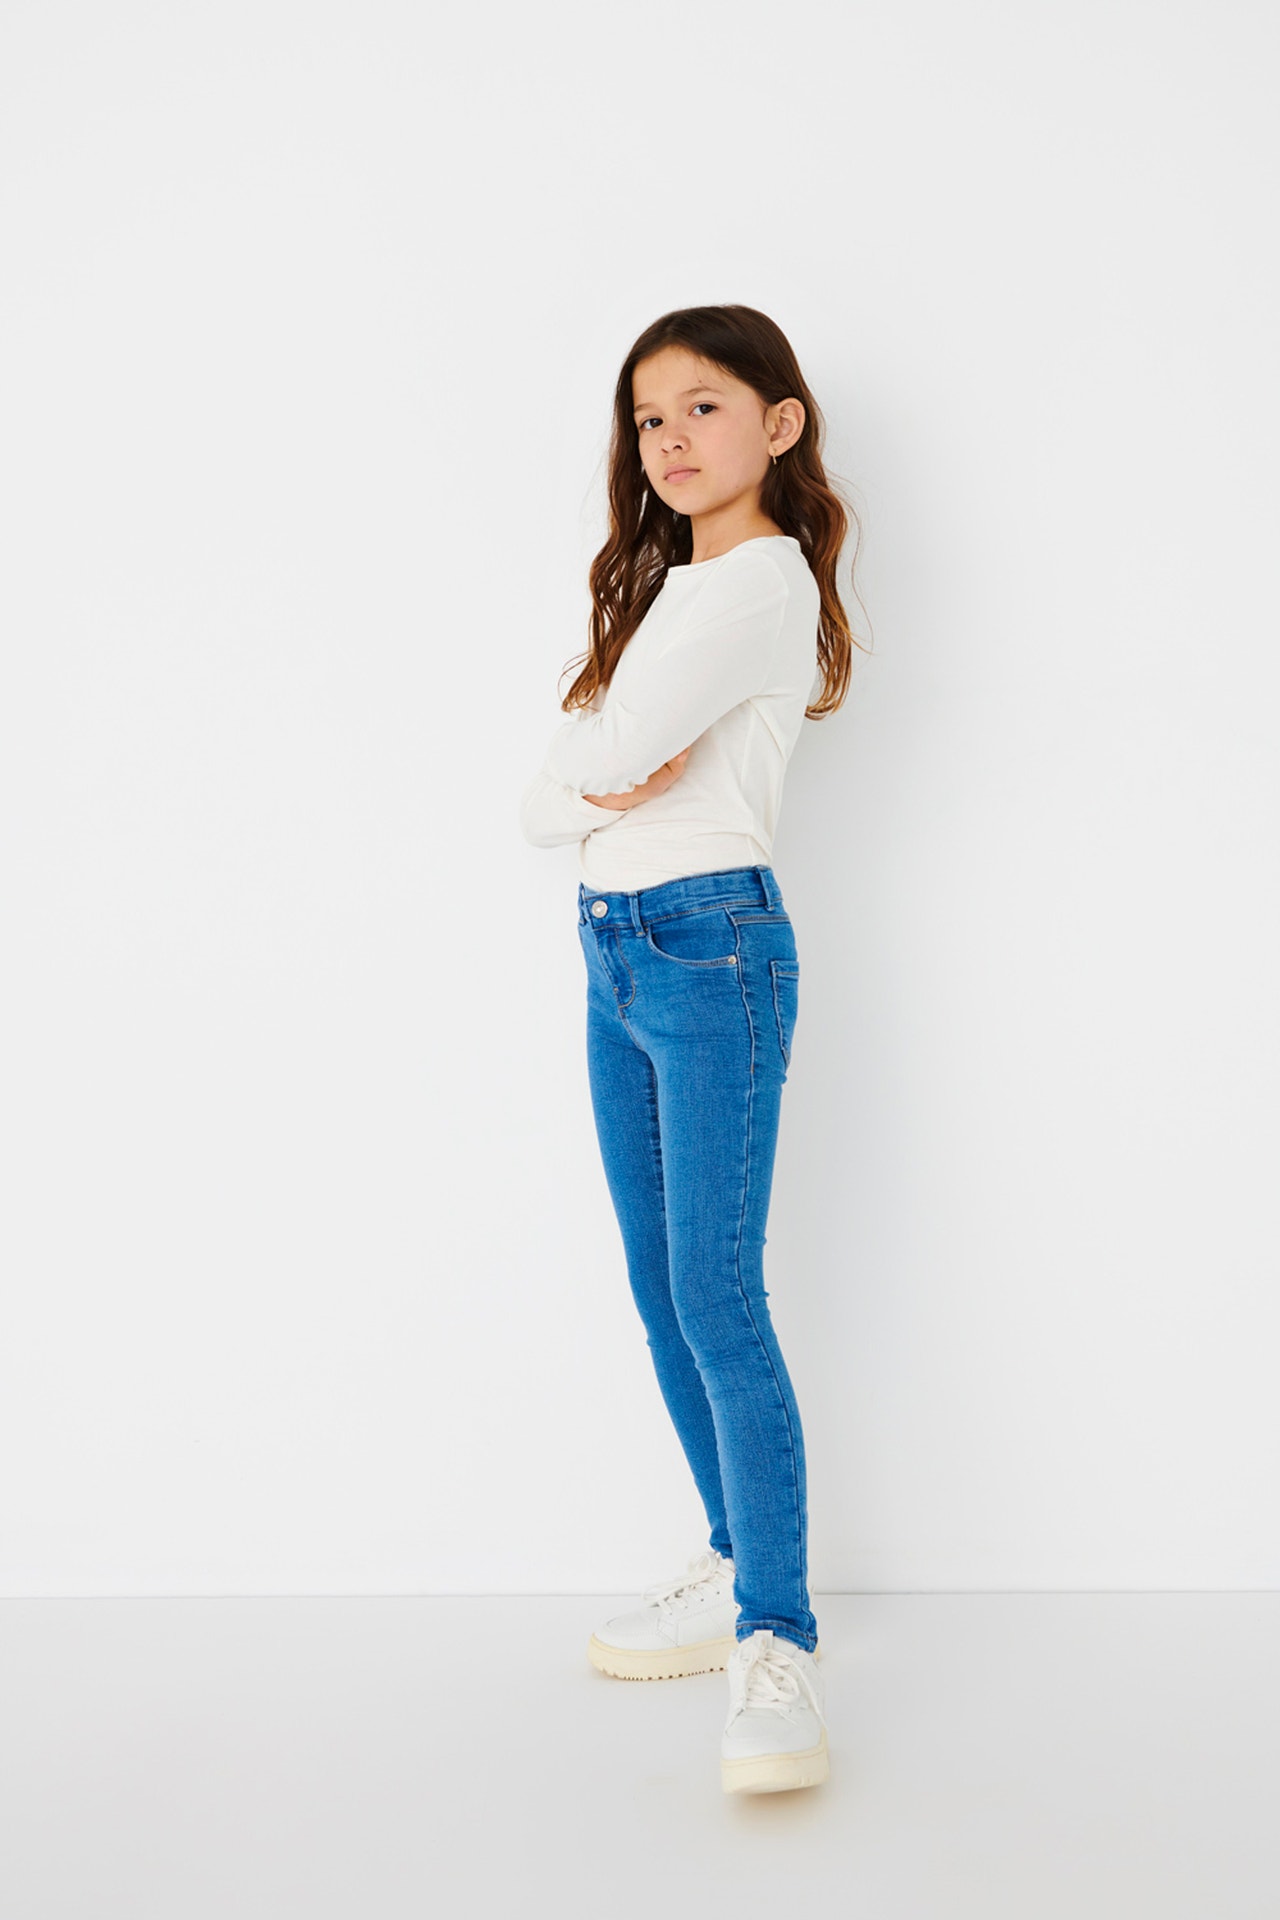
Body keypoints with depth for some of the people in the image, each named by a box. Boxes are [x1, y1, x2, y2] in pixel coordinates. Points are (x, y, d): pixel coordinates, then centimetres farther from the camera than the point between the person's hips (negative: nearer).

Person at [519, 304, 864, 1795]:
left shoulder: (764, 578, -9)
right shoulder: (668, 581, 19)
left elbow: (603, 751, -20)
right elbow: (542, 801, 11)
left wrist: (595, 763, 2)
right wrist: (604, 788, -10)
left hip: (709, 944, -9)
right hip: (614, 951, 9)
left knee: (718, 1297, -11)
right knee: (661, 1291, 12)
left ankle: (776, 1643, -6)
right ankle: (739, 1570, 23)